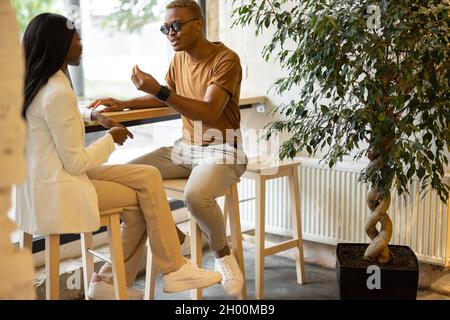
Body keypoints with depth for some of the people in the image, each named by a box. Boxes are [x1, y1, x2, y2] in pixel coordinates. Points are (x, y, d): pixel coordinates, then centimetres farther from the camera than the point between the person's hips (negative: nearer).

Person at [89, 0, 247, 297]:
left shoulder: (226, 60, -16)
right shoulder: (179, 59, 8)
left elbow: (209, 113, -28)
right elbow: (165, 98, 26)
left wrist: (159, 90, -35)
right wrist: (123, 104, 10)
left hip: (222, 151, -7)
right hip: (185, 147, 7)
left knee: (196, 195, -37)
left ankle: (223, 252, -7)